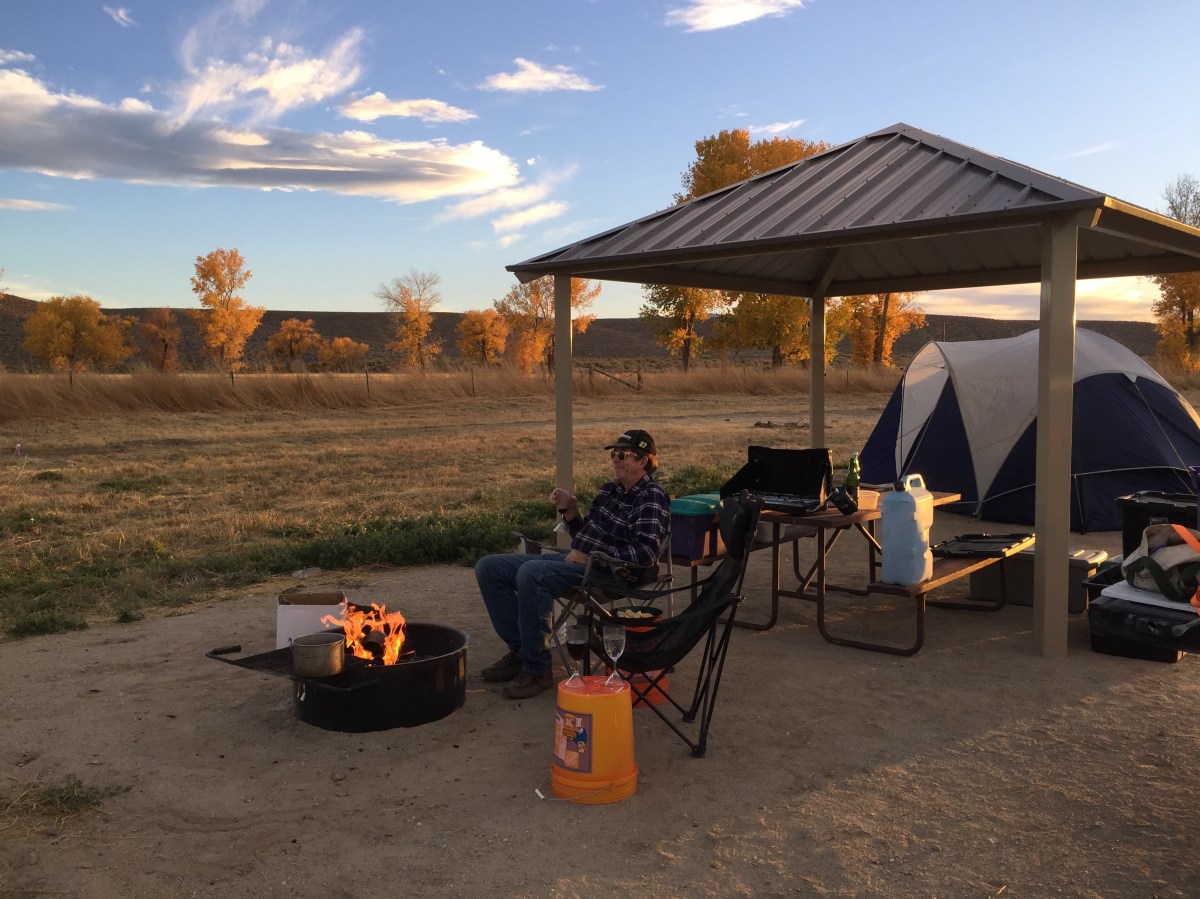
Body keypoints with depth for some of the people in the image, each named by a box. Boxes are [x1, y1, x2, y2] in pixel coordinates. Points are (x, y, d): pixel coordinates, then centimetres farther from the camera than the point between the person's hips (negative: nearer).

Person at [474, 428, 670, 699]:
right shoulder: (611, 489, 17)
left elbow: (646, 554, -21)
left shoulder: (652, 497, -8)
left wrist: (592, 557, -17)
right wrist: (569, 509, 6)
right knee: (489, 567, 2)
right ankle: (520, 649, 6)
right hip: (575, 560, 9)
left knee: (531, 572, -35)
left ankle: (538, 670, -23)